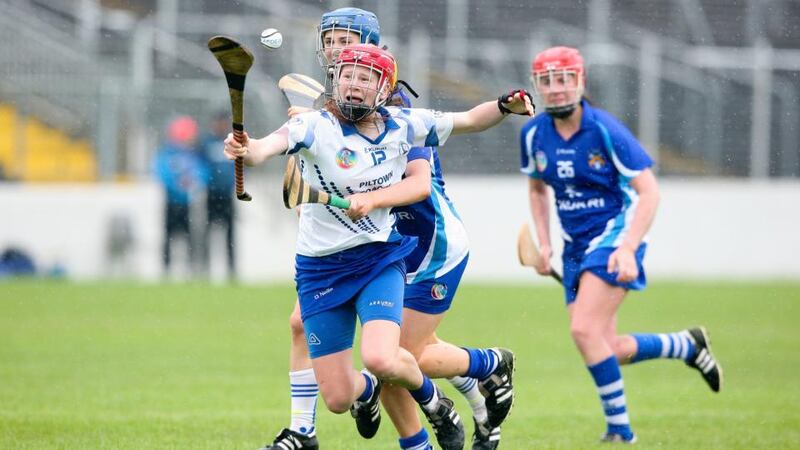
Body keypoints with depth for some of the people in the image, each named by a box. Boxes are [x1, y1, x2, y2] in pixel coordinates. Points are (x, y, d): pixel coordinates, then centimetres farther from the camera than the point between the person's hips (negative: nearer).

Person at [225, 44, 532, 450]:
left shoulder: (403, 125, -5)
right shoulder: (315, 126, -16)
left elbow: (470, 120, 8)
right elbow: (271, 145, -37)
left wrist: (504, 106, -14)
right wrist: (247, 150, -60)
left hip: (381, 259, 1)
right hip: (321, 268, -1)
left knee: (380, 359, -27)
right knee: (337, 398, 0)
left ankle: (429, 398, 9)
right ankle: (368, 390, 40)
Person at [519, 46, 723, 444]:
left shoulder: (605, 130, -17)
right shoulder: (533, 134, 0)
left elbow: (649, 192, -15)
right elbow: (537, 189, 18)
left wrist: (627, 249, -25)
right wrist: (543, 245, 6)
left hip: (614, 235, -6)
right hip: (576, 245, 6)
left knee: (584, 329, -23)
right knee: (607, 351, 4)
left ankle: (619, 427, -8)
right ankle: (687, 345, 29)